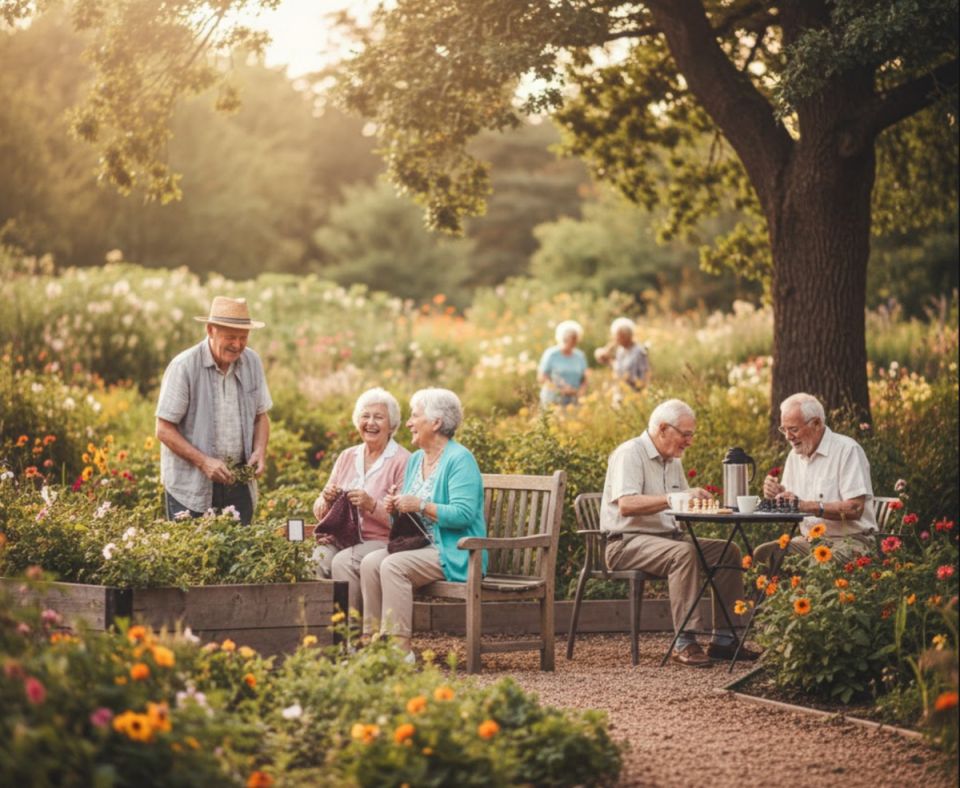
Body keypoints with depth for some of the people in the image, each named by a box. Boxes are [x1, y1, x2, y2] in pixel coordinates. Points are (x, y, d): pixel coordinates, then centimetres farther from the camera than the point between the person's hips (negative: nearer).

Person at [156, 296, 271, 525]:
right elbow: (164, 430, -11)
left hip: (238, 482, 4)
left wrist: (260, 450, -5)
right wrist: (204, 462, -20)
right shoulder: (183, 367, -13)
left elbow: (261, 415, 14)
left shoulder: (252, 362, 2)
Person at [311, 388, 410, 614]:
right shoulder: (347, 457, 17)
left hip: (381, 542, -5)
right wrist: (326, 499, -5)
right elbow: (319, 511, 18)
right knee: (318, 558, -27)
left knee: (343, 561, -32)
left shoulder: (402, 461, -2)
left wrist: (371, 505, -23)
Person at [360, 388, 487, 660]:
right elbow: (408, 511, 24)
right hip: (418, 546, 8)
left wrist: (420, 505, -22)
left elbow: (463, 515, -21)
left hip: (454, 554, -8)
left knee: (393, 565, -29)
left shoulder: (460, 459, -10)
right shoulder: (415, 459, 17)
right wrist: (396, 508, 1)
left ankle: (401, 648, -27)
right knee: (370, 562, -16)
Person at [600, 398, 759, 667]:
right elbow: (626, 505, -27)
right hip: (627, 543, -9)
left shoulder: (672, 461, 17)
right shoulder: (630, 453, -12)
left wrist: (699, 499, 0)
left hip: (667, 538, 9)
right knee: (683, 553, -35)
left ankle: (723, 639, -1)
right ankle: (684, 643, -36)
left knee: (729, 551, -2)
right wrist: (676, 498, -33)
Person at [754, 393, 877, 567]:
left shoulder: (846, 449, -9)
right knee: (762, 553, -18)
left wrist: (807, 506, -25)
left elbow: (854, 509, -19)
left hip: (848, 539, -7)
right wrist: (776, 494, -4)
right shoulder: (795, 455, 14)